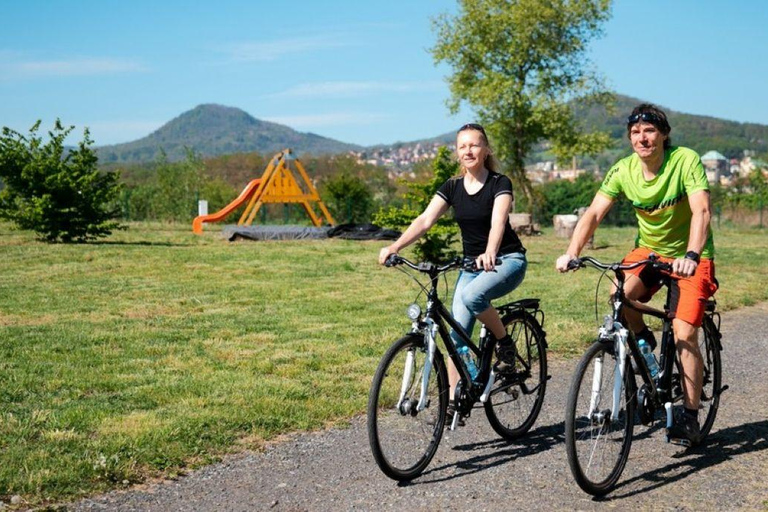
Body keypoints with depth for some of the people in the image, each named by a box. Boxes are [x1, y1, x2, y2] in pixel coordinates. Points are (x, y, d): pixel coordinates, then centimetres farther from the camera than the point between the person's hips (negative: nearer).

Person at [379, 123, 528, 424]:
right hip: (471, 263, 5)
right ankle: (454, 402, 3)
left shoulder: (499, 184, -11)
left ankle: (505, 343, -9)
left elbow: (498, 222, -29)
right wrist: (395, 246, -26)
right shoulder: (452, 187, 2)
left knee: (472, 295, -34)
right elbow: (425, 220, -10)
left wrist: (489, 253, -49)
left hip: (507, 260, -5)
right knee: (458, 332, -5)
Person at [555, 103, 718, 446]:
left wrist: (691, 256, -48)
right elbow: (593, 213, -17)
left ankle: (690, 417, -1)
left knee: (685, 334, -14)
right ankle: (643, 341, 4)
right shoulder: (623, 170, -10)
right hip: (649, 249, 3)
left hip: (690, 256, -3)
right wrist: (571, 253, -32)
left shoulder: (686, 161, -21)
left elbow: (701, 211, -32)